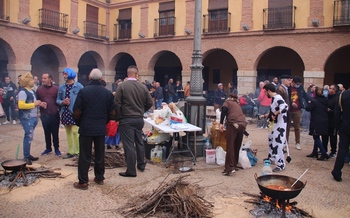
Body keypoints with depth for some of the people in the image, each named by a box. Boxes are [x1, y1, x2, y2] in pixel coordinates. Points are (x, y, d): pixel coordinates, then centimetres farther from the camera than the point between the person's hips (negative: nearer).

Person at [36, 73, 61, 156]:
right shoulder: (39, 89, 4)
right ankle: (48, 148, 26)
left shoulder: (56, 89, -4)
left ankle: (56, 149, 18)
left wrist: (59, 110, -12)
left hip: (55, 115, -2)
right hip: (44, 115, 3)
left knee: (55, 133, 6)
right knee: (47, 133, 13)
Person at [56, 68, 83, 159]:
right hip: (65, 112, 5)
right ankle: (70, 152, 23)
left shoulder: (79, 86, -6)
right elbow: (58, 100, 11)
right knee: (68, 132, 13)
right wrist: (62, 102, -10)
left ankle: (77, 152, 3)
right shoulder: (61, 87, 6)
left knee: (75, 131, -11)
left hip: (75, 112, -5)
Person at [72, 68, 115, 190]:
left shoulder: (83, 91, -9)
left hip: (86, 128, -2)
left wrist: (79, 123, 9)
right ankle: (99, 178, 24)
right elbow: (111, 113, 3)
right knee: (100, 155, 14)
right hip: (101, 129, 3)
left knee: (85, 156, 3)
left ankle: (83, 182, 8)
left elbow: (76, 112, -9)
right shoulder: (108, 93, 0)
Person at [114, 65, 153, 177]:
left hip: (126, 120, -4)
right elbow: (149, 103, 4)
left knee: (129, 145, -1)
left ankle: (131, 170, 3)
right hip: (139, 119, 4)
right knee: (139, 142, 20)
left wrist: (118, 118, -1)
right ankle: (141, 164, 33)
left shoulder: (121, 86, -9)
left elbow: (116, 104, -12)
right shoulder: (143, 87, 1)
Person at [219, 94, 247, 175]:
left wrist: (221, 123, -10)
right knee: (237, 147, 16)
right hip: (243, 125, 6)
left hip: (233, 124, -6)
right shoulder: (238, 105, 33)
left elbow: (224, 110, -3)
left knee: (230, 146, -7)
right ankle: (234, 165, 23)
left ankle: (230, 168, -14)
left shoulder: (227, 102, 18)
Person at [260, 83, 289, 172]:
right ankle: (271, 157, 43)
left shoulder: (278, 98, -20)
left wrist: (275, 114, -31)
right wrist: (264, 116, 22)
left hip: (280, 126, -11)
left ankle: (281, 165, 1)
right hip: (274, 124, 11)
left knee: (277, 144, -8)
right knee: (271, 141, 24)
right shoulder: (273, 98, 12)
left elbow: (285, 107, -38)